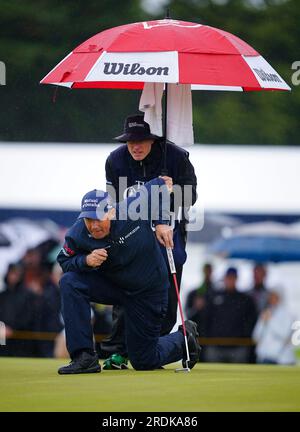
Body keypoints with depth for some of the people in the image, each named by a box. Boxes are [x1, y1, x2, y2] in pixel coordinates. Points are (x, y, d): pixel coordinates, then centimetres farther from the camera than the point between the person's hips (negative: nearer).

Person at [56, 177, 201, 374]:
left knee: (144, 361, 2)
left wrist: (163, 222, -18)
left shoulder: (134, 208, -28)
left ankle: (183, 338, 34)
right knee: (70, 282, -26)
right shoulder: (77, 235, -23)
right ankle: (84, 357, -22)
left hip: (148, 291, -3)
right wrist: (86, 260, -29)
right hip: (111, 284, 3)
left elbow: (164, 182, -13)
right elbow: (65, 261, -8)